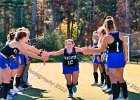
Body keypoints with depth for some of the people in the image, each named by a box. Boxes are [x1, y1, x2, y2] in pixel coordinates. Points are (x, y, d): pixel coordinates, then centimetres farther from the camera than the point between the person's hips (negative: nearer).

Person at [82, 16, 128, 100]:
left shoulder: (107, 37, -9)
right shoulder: (121, 35, 4)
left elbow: (101, 50, -5)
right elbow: (125, 48, 5)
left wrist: (90, 50, 3)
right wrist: (125, 58, 15)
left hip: (112, 58, -5)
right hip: (121, 57, 5)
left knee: (114, 79, -1)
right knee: (120, 78, 16)